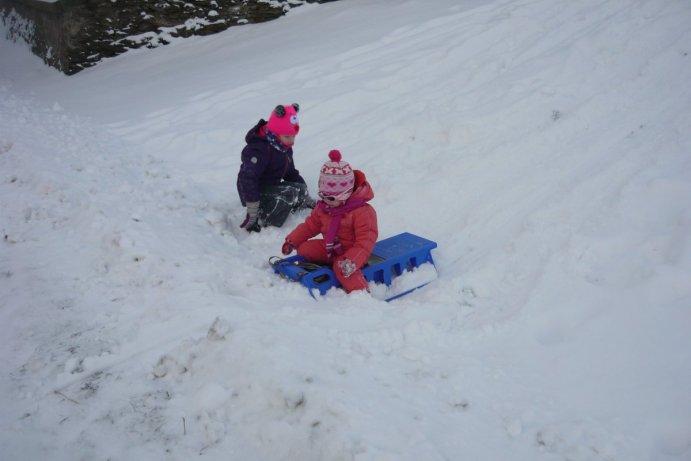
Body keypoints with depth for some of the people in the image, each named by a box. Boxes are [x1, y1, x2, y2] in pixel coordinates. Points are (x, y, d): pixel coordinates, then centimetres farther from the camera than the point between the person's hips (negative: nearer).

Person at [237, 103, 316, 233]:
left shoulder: (285, 148, 5)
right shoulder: (259, 150, -25)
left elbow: (291, 173, 17)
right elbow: (247, 179, -31)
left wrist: (306, 198, 15)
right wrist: (252, 215, -31)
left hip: (272, 188, 9)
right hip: (256, 193, -9)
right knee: (293, 193, -27)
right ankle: (261, 224, -23)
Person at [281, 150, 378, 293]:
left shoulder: (362, 212, -23)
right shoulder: (323, 207, 0)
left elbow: (366, 241, -26)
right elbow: (310, 225, 13)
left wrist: (353, 260, -38)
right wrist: (292, 241, 7)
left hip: (351, 250, -8)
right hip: (329, 248, 8)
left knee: (342, 267, -37)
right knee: (304, 248, 2)